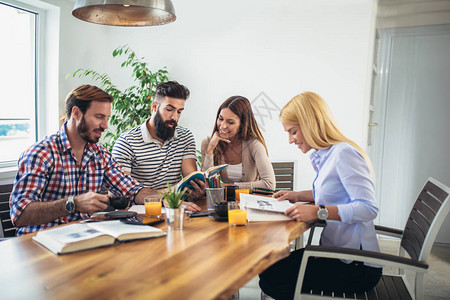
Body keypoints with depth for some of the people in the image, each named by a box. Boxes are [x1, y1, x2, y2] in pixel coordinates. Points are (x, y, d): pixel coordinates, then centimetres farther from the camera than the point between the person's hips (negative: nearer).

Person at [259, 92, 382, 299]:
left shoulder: (344, 153, -18)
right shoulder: (325, 155, 11)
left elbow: (368, 208, -25)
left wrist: (318, 211, -31)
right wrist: (299, 196, 13)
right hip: (338, 253, 9)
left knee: (271, 278, -14)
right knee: (271, 265, 6)